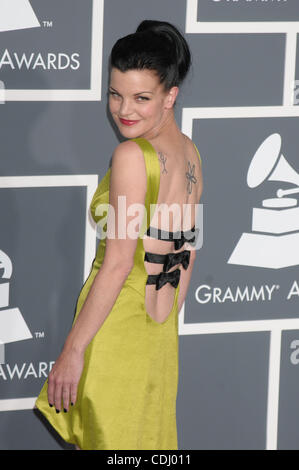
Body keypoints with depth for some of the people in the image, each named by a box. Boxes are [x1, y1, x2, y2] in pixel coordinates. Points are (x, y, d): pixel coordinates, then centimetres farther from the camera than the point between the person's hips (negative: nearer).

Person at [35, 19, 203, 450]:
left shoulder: (132, 155, -18)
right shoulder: (189, 152, 7)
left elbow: (118, 264, -21)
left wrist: (73, 349, -17)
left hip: (117, 324, -8)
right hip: (161, 331, 8)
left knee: (109, 440, 2)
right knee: (152, 440, 17)